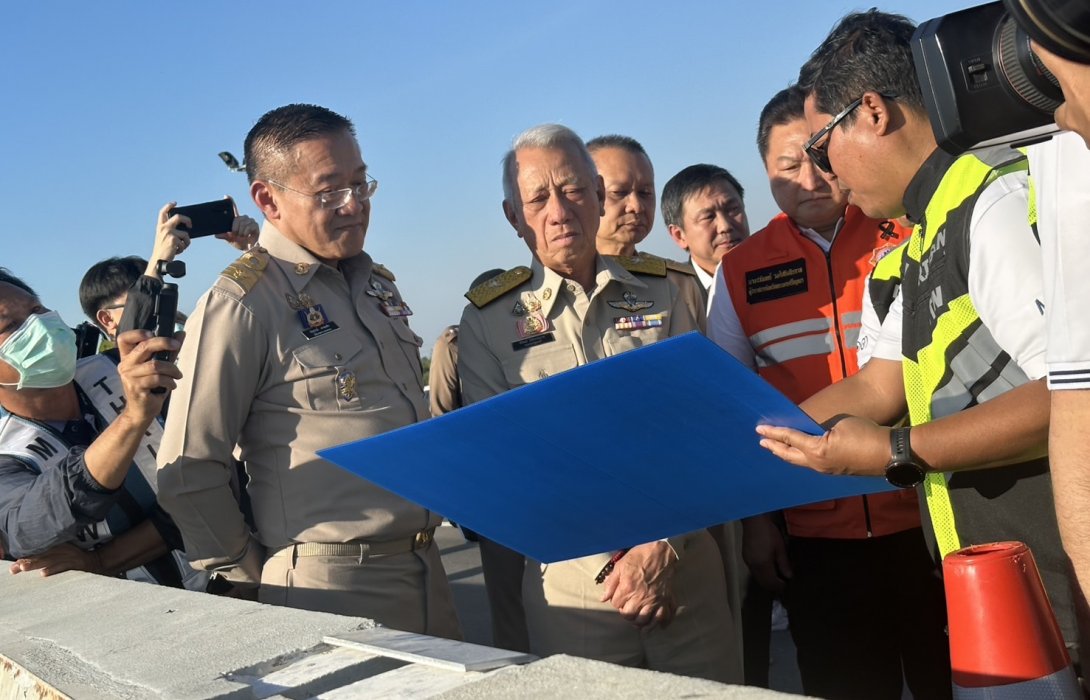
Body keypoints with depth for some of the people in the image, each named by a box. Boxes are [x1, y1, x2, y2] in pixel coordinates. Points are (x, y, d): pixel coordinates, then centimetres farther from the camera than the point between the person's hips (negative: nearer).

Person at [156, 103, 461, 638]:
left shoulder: (376, 283, 12)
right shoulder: (240, 306, -13)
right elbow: (188, 472, -14)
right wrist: (255, 578, -5)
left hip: (425, 570, 8)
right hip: (332, 588, -7)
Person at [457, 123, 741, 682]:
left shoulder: (660, 296, 7)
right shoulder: (488, 320, 1)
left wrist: (663, 546, -11)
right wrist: (617, 559, -10)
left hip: (686, 561, 2)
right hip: (572, 577, -2)